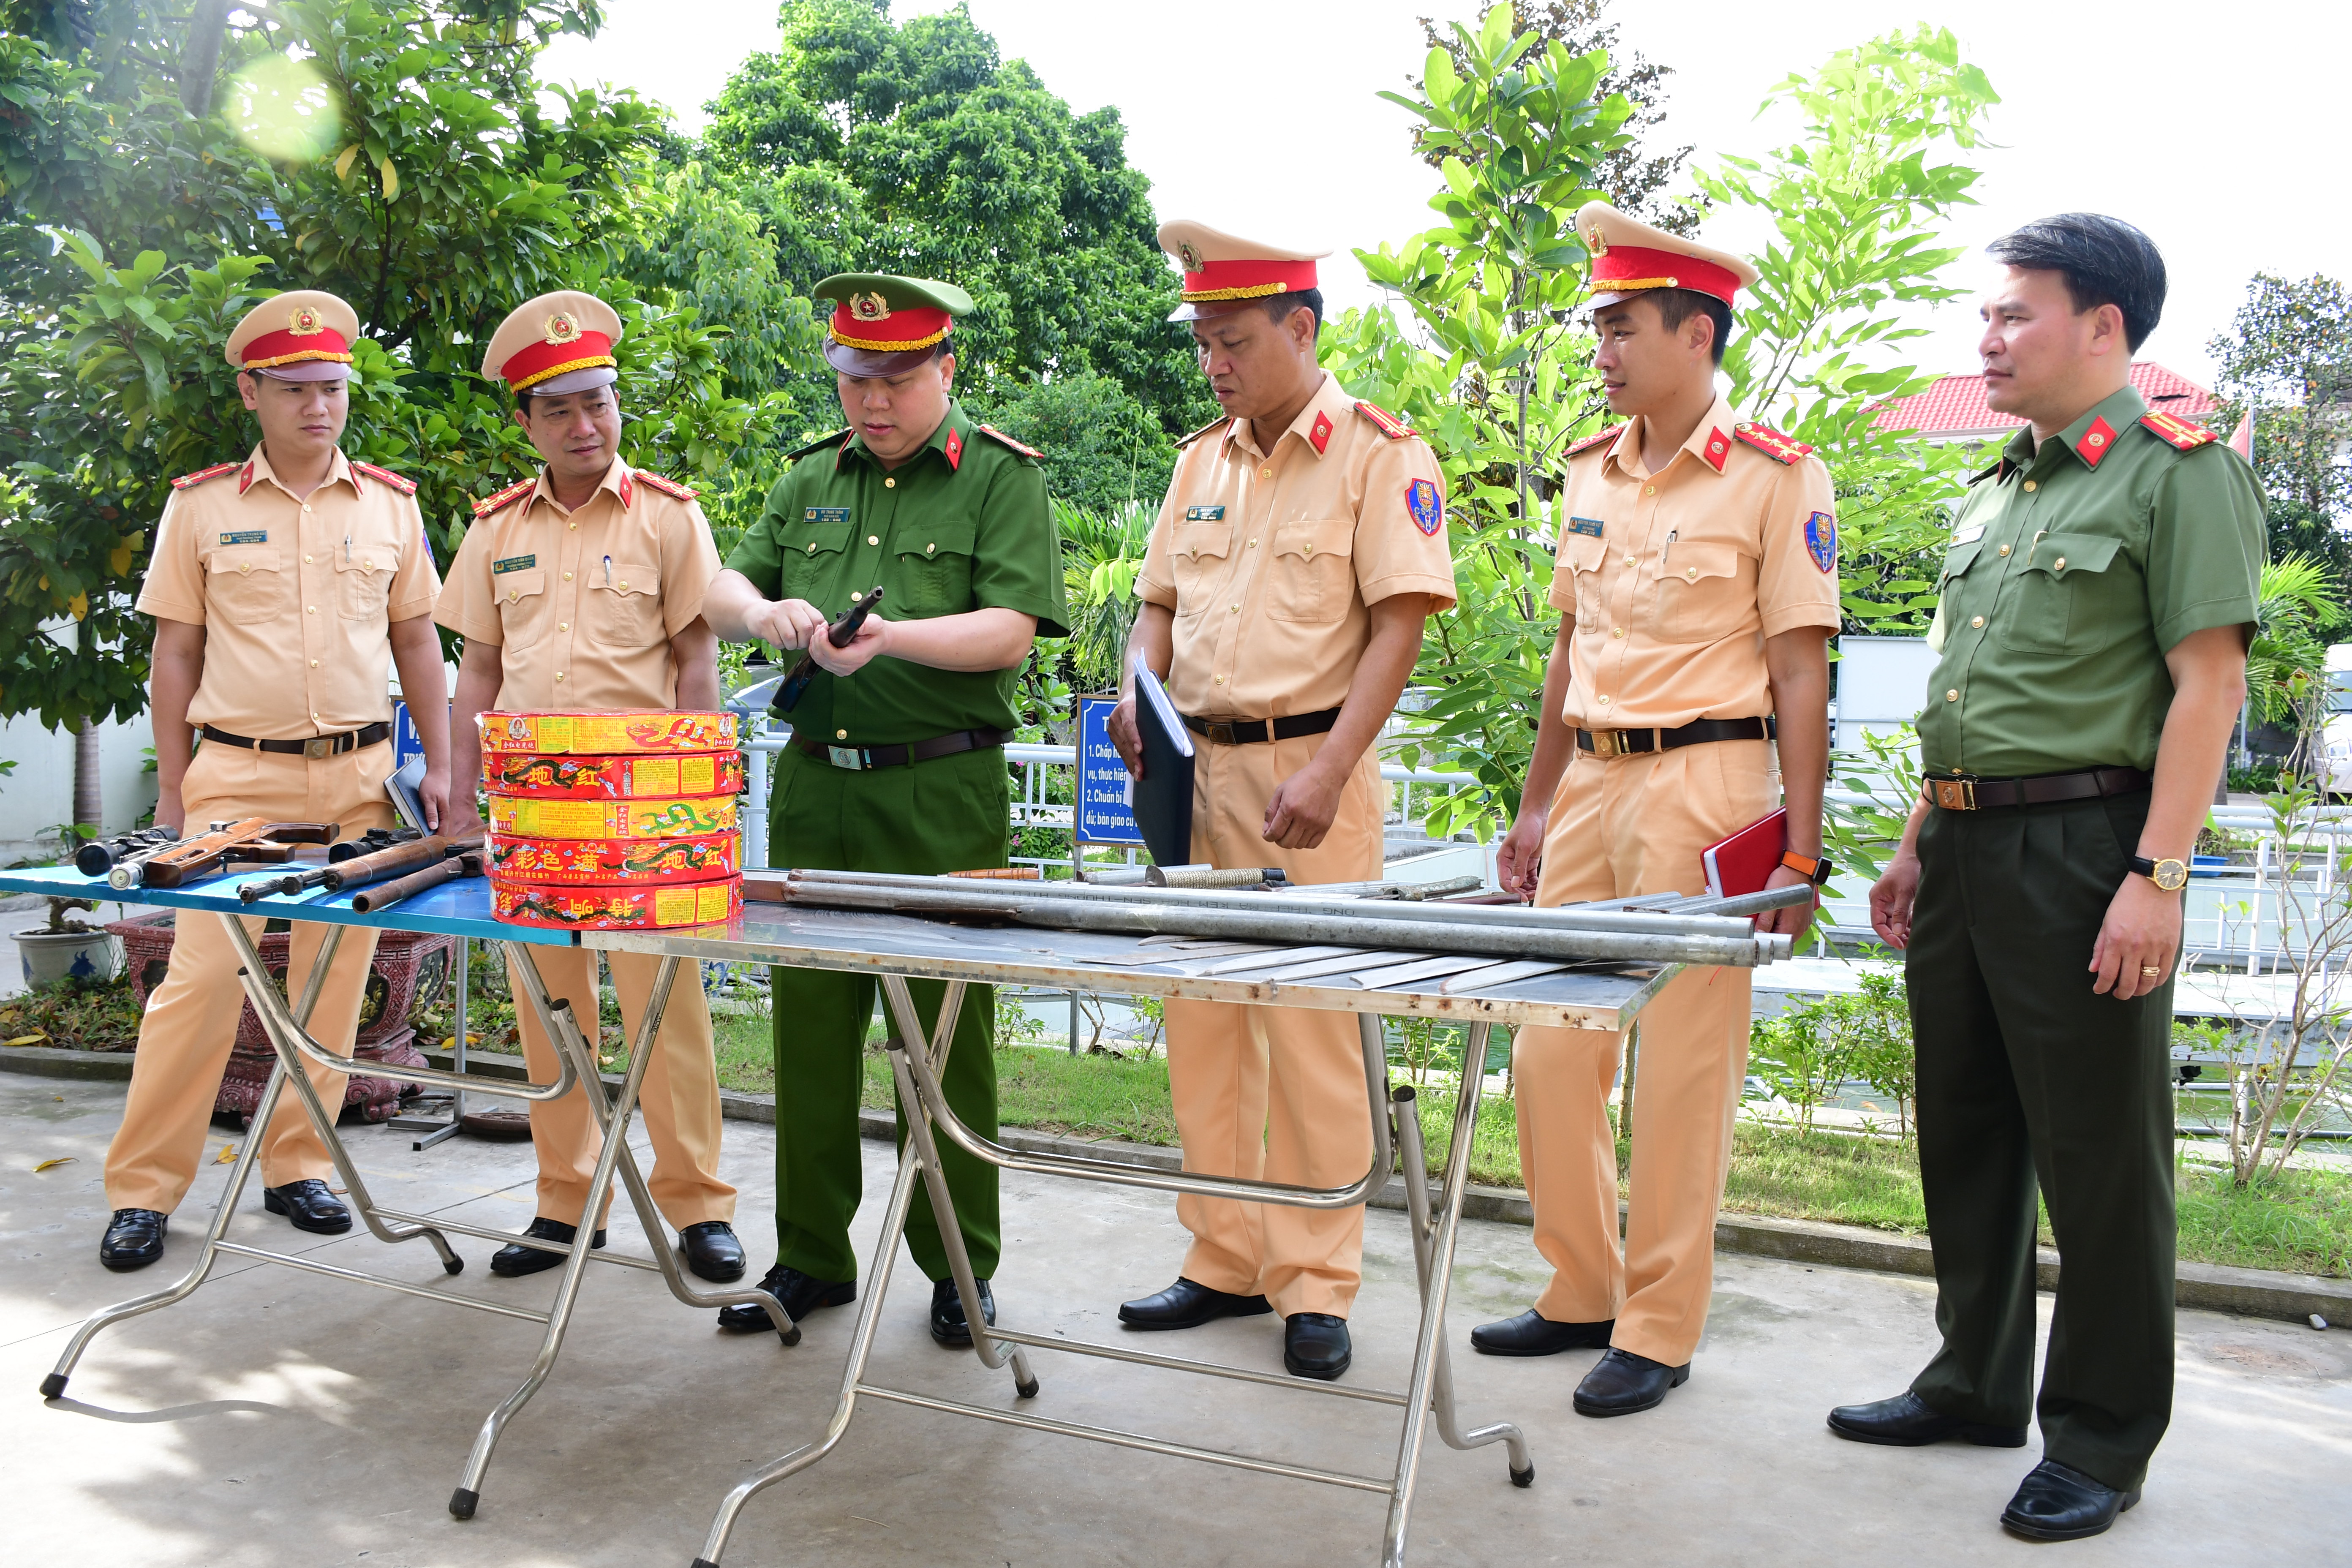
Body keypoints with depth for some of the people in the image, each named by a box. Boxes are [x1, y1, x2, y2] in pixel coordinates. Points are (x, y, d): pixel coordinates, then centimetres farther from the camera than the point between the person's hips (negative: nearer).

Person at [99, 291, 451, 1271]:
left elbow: (417, 644, 13)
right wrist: (172, 788, 2)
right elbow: (176, 654, 6)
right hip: (236, 772, -2)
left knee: (333, 977, 5)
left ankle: (297, 1165, 19)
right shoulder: (201, 506, 3)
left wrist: (437, 765, 6)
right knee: (203, 976, -5)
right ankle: (142, 1188, 7)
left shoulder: (389, 504, 8)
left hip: (358, 775, 2)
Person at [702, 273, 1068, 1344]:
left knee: (947, 1034, 2)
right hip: (814, 786, 5)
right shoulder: (812, 479, 15)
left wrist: (892, 636, -25)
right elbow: (723, 590, 14)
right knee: (810, 1026, 9)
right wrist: (763, 611, -9)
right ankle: (811, 1258, 22)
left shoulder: (1001, 477, 0)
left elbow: (1010, 632, -10)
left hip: (944, 795, -5)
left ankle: (960, 1267, 16)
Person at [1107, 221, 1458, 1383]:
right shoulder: (1201, 459, 15)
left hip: (1309, 772, -6)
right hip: (1196, 767, 6)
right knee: (1199, 1025, 9)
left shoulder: (1380, 455, -5)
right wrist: (1138, 689, -1)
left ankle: (1316, 1286, 9)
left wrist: (1327, 771, -20)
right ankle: (1225, 1262, 22)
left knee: (1311, 1032, -4)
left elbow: (1398, 624, -11)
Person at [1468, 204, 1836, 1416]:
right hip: (1592, 782, 7)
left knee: (1680, 1073, 0)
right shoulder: (1592, 473, 13)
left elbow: (1799, 672, -8)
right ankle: (1581, 1293, 25)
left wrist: (1800, 850, -11)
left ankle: (1657, 1329, 14)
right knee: (1548, 1054, 9)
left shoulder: (1775, 477, -6)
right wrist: (1538, 803, 18)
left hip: (1704, 784, -7)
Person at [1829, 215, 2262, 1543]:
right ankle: (1977, 1382, 31)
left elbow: (2209, 685, -14)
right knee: (1967, 1134, 16)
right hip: (1967, 848, 8)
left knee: (2100, 1156, 1)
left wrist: (2159, 877, -20)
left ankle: (2103, 1440, 15)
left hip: (2084, 845, -8)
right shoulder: (1994, 494, 17)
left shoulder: (2180, 471, -7)